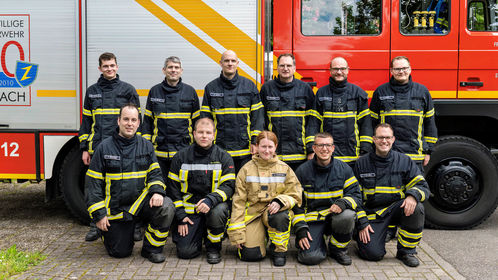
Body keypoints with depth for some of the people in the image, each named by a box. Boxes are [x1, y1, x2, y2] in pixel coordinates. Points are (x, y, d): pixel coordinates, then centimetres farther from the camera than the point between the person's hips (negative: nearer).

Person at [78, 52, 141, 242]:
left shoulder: (127, 90, 6)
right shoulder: (92, 91, 13)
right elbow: (86, 121, 15)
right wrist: (84, 148, 9)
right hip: (98, 148, 3)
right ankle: (96, 226, 16)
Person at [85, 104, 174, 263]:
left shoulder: (146, 146, 3)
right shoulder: (105, 148, -5)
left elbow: (154, 173, 5)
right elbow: (93, 183, -4)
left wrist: (157, 191, -18)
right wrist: (99, 214, -8)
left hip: (141, 201, 2)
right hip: (115, 208, -2)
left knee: (166, 207, -28)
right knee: (120, 253, 1)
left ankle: (152, 248, -7)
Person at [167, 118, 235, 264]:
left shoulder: (224, 157, 0)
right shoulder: (181, 157, 2)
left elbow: (228, 186, -7)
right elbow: (173, 188, 5)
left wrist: (210, 200, -26)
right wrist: (180, 216, -3)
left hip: (214, 205, -1)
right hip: (189, 208, 1)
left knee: (218, 212, -37)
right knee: (185, 251, -13)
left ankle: (213, 247, -6)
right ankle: (200, 233, 24)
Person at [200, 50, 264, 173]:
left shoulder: (249, 86, 5)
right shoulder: (211, 88, 6)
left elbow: (257, 116, 3)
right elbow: (205, 118, 6)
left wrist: (255, 141, -4)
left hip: (245, 149, 0)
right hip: (219, 150, 0)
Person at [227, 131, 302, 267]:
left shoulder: (284, 169, 5)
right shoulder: (246, 170, 3)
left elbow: (295, 196, 4)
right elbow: (238, 201, 0)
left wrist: (280, 201, -22)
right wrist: (237, 235, -7)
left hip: (274, 211, 0)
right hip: (253, 212, 0)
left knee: (281, 216, -37)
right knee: (250, 254, -18)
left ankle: (279, 250, -8)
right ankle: (259, 235, 18)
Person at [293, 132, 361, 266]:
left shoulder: (344, 168, 2)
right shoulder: (302, 171, -1)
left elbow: (355, 194, 2)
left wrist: (343, 203, -21)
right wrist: (300, 229, -8)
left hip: (336, 215, 2)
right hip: (312, 218, -1)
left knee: (348, 216, -35)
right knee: (311, 257, -24)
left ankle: (338, 249, -4)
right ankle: (319, 244, 15)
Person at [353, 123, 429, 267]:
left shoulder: (405, 161, 2)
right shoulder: (362, 163, 1)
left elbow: (423, 186, 0)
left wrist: (412, 195, -25)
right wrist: (362, 223, -6)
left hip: (396, 209, 2)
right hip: (372, 214, -1)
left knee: (416, 208, -31)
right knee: (373, 254, -20)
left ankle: (406, 251, -10)